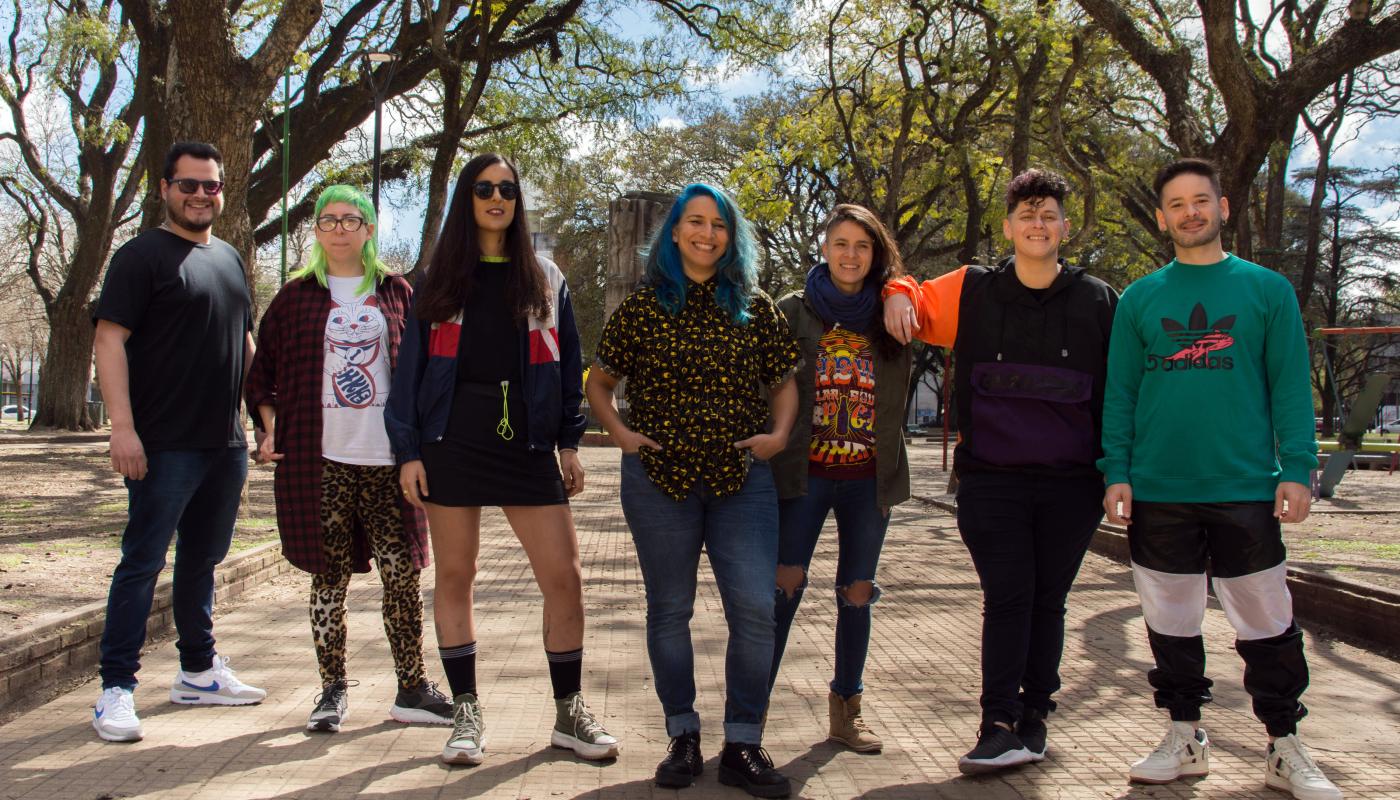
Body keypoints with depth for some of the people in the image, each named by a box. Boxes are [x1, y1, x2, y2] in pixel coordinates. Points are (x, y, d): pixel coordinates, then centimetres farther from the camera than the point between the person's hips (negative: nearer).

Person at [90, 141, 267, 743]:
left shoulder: (229, 258, 17)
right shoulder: (142, 255, -5)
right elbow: (109, 338, -12)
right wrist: (122, 425, -20)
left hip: (226, 443, 7)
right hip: (165, 444, -7)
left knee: (203, 560, 15)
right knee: (142, 563, -3)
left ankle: (199, 672, 26)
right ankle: (116, 688, 5)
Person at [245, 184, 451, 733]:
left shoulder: (396, 292, 11)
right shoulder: (296, 295, 9)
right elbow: (262, 372, 11)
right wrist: (269, 429, -2)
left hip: (389, 460, 0)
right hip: (320, 461, 0)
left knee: (402, 575, 0)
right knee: (329, 576, 5)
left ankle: (411, 689, 11)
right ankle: (333, 692, 17)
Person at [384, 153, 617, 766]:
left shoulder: (545, 279, 13)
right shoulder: (439, 279, 9)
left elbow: (566, 364, 12)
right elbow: (411, 366, 6)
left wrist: (568, 442, 4)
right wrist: (409, 450, -2)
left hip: (527, 443, 1)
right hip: (452, 439, 0)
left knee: (564, 577, -5)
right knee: (455, 576, 4)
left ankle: (569, 713, 9)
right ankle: (467, 713, 17)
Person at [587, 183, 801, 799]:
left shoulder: (755, 309, 6)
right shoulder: (642, 307, 4)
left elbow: (783, 381, 15)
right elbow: (599, 384, 11)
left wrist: (778, 433, -2)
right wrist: (620, 433, -4)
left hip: (741, 477, 1)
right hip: (660, 477, 0)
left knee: (754, 609, -6)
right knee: (669, 610, 8)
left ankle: (742, 746, 8)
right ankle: (683, 737, 23)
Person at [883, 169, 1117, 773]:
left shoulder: (1099, 303, 6)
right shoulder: (972, 292, 5)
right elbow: (914, 301, 19)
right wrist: (897, 295, -5)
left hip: (1072, 484, 1)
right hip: (991, 480, -1)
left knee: (1048, 601, 10)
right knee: (1007, 599, -3)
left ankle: (1033, 718, 21)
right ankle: (1000, 727, 0)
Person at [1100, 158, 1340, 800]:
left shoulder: (1267, 290, 5)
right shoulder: (1139, 299, 8)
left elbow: (1290, 385, 3)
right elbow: (1119, 392, 7)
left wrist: (1296, 468, -6)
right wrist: (1116, 471, -2)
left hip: (1246, 489, -1)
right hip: (1157, 493, 1)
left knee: (1267, 623, 5)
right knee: (1170, 623, 10)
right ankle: (1185, 739, 25)